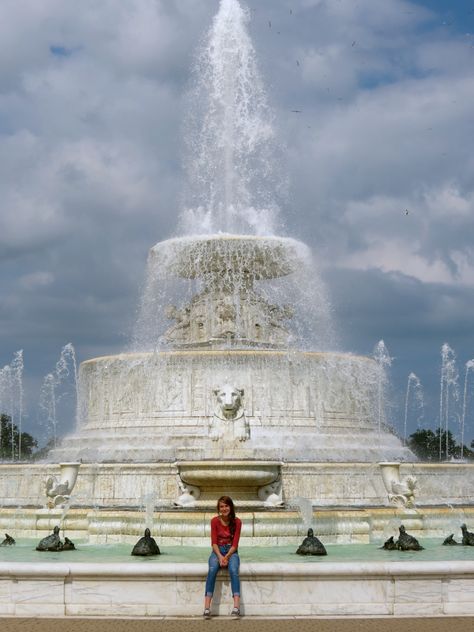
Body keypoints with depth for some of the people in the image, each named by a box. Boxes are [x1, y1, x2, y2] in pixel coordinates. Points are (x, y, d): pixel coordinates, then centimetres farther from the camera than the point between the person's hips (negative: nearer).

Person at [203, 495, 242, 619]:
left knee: (233, 570, -33)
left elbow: (235, 544, -5)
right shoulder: (215, 521, -1)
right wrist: (220, 557, -20)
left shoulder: (237, 522, -2)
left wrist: (226, 557, -19)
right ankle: (207, 607, -39)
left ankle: (236, 606, -44)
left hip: (231, 552, 0)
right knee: (212, 569, -32)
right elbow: (214, 542, -4)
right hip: (217, 551, 0)